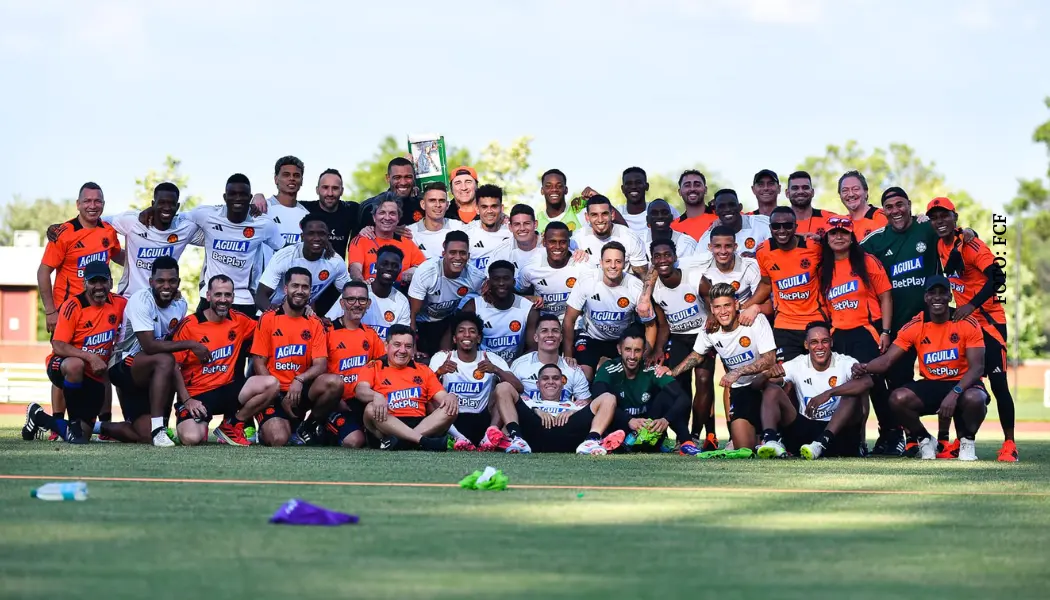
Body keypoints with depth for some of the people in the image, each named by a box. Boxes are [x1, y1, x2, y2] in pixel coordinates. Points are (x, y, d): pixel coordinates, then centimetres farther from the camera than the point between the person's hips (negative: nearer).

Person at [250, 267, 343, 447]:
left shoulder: (315, 324, 8)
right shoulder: (268, 319, 0)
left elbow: (320, 365, -1)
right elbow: (259, 363, -3)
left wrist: (299, 380, -22)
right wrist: (280, 397, -12)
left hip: (301, 391, 3)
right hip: (275, 392, -3)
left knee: (335, 382, -28)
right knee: (278, 440, -29)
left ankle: (310, 426, -2)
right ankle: (268, 427, 12)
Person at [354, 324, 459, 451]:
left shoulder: (423, 370, 22)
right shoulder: (374, 368, 12)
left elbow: (442, 397, 13)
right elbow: (361, 390, -7)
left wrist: (450, 397, -13)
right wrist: (376, 396, -31)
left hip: (420, 424, 3)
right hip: (386, 424, -3)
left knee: (451, 409, -19)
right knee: (371, 409, -33)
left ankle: (399, 442, -37)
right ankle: (424, 441, -44)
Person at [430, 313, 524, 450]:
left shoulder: (492, 359, 7)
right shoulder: (441, 358, 6)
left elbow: (519, 388, -6)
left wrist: (496, 370, -23)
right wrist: (439, 371, -28)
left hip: (482, 421, 1)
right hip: (452, 420, 0)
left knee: (505, 387, -20)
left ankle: (490, 436, -35)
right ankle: (458, 437, -39)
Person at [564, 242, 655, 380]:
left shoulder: (636, 288, -20)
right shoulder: (587, 283, -22)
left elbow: (650, 326, -6)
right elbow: (569, 320, -11)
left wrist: (645, 357, -17)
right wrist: (568, 356, -11)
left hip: (623, 339, 2)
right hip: (591, 338, -2)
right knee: (584, 375, -25)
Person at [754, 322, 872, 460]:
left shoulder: (844, 363, -7)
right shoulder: (797, 365, 2)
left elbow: (866, 382, -28)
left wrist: (828, 393, -37)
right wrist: (768, 375, -27)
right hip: (805, 430, 3)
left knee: (853, 394, -26)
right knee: (772, 390, -11)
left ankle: (822, 443, -39)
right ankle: (771, 441, -35)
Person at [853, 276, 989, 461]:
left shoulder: (968, 324, -11)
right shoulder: (914, 327, -5)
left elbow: (977, 367, -17)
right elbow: (887, 360, -6)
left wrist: (954, 393, -33)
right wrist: (865, 368, -30)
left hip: (962, 384, -2)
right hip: (930, 385, 2)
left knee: (974, 399, -38)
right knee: (898, 398, -26)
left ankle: (967, 441, -3)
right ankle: (924, 440, 4)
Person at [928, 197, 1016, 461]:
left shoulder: (970, 245, -18)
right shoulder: (941, 246, 5)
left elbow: (997, 277, -26)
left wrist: (972, 305, -31)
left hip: (988, 321, -8)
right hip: (963, 320, 8)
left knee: (998, 383, -7)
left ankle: (1010, 443, -2)